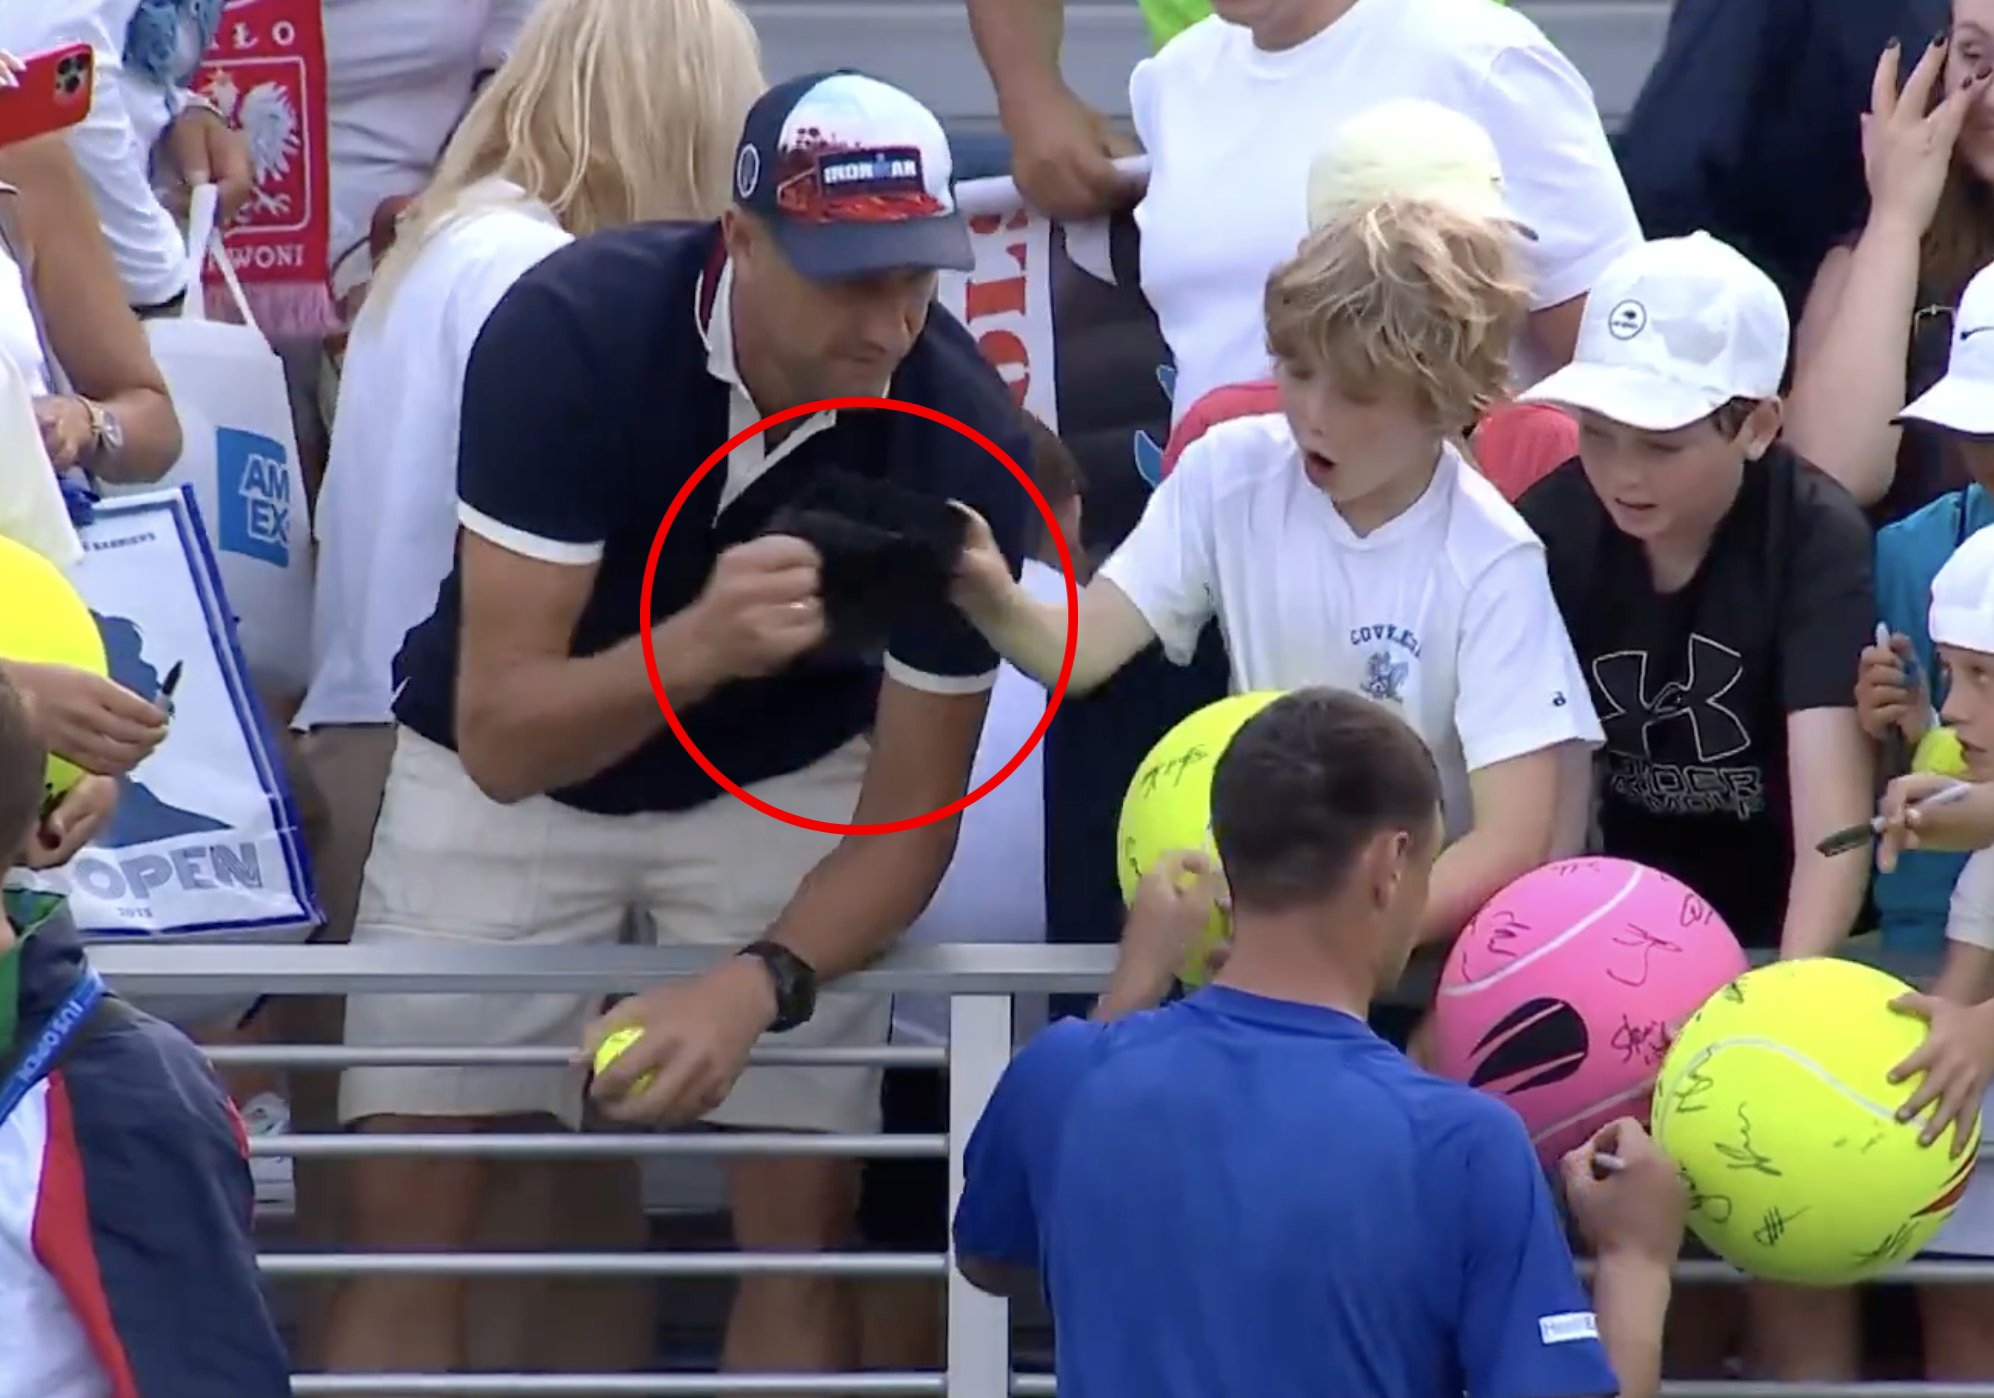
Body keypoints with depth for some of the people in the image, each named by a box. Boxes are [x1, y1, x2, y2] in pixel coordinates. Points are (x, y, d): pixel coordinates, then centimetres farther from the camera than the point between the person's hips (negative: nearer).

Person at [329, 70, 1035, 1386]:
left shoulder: (962, 435, -27)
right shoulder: (571, 329, -32)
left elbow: (912, 815, -20)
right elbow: (498, 739, -33)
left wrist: (758, 983, -38)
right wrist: (698, 644, -51)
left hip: (782, 776, 1)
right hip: (510, 762, -1)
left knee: (804, 1224, -5)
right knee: (404, 1219, -5)